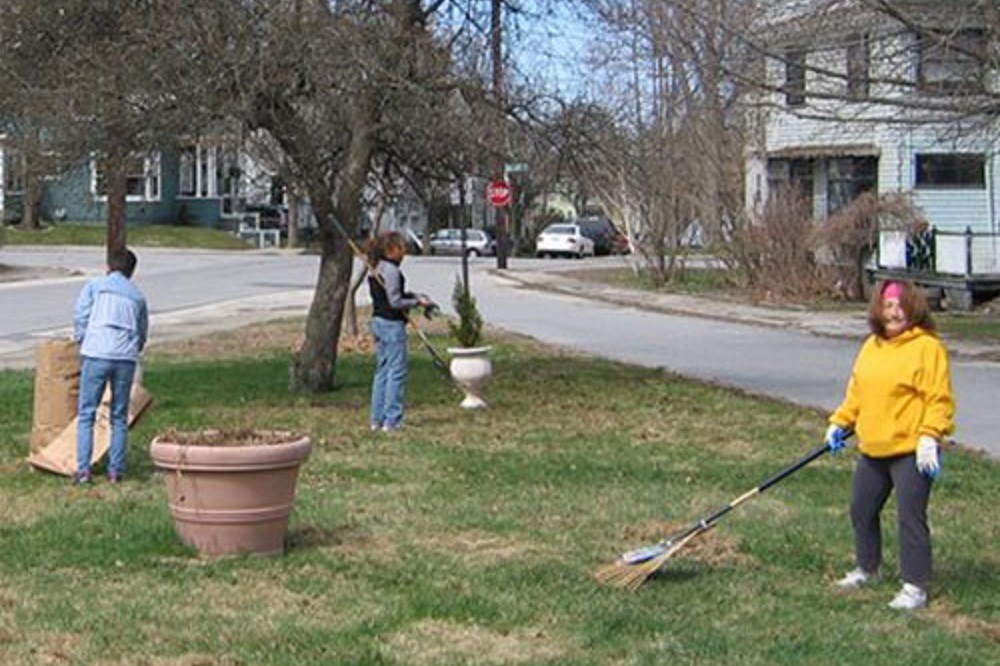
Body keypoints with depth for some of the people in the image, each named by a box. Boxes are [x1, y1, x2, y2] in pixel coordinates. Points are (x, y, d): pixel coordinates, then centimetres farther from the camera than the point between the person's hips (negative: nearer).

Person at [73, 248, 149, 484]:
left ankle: (83, 469, -4)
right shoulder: (137, 296, 21)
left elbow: (80, 316, 4)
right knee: (119, 417, 10)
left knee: (86, 414, 2)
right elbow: (142, 333, 24)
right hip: (126, 358, 3)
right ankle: (115, 471, 9)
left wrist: (82, 345, 14)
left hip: (96, 355, -2)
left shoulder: (94, 285, 12)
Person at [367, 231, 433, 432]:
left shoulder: (375, 269, 13)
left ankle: (376, 419, 17)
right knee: (397, 371, -4)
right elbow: (395, 302, -19)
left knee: (382, 370, 14)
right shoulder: (391, 270, -17)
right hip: (392, 324, -10)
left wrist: (413, 296, 12)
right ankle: (391, 421, -2)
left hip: (378, 321, 10)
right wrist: (418, 302, -8)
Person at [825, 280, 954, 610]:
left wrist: (929, 437, -21)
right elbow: (856, 392, 20)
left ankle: (915, 588, 3)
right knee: (861, 511, 17)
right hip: (872, 449, 8)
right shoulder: (871, 347, 12)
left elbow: (939, 399, -14)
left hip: (910, 450, -8)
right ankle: (866, 569, 37)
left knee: (910, 518, -6)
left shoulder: (927, 347, -10)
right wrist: (840, 422, 12)